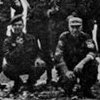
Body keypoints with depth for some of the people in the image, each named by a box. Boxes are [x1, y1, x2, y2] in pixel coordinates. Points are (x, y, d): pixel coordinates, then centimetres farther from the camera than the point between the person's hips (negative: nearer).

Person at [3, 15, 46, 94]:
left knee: (42, 66, -29)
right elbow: (9, 59, -18)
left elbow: (38, 51, 11)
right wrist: (18, 46, -26)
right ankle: (18, 83, 4)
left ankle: (30, 83, 5)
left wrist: (38, 58, -13)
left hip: (30, 66, 1)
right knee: (6, 68, -32)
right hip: (16, 68, -1)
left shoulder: (31, 38, -1)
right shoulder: (8, 41, -7)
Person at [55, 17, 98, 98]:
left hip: (81, 68, 2)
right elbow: (58, 56, -17)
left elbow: (92, 52, -19)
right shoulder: (64, 37, -9)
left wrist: (82, 62, -38)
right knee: (69, 80, -31)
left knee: (93, 64, -27)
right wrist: (66, 71, -30)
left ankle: (86, 89, -6)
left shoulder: (85, 37, -5)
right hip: (67, 67, -2)